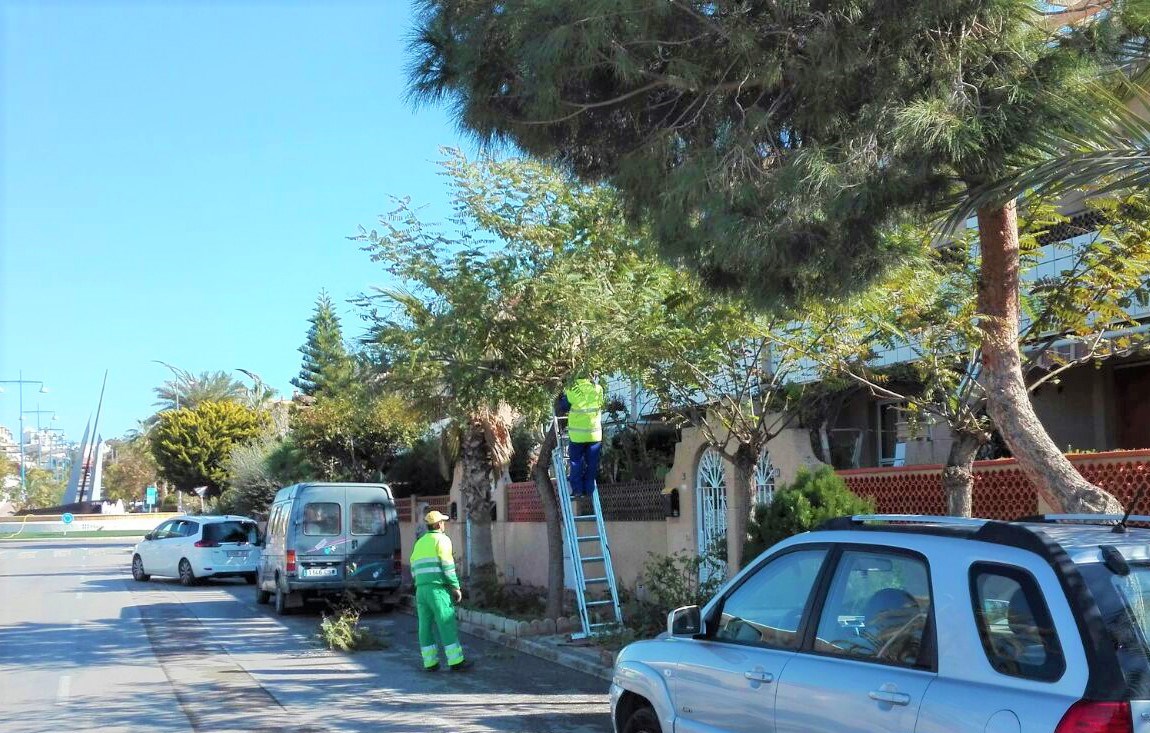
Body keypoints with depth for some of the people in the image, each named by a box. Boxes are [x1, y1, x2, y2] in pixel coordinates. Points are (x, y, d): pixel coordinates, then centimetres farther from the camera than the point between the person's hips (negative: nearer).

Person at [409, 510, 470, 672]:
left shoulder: (419, 543, 18)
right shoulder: (442, 539, -4)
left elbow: (414, 570, 18)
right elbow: (447, 566, -11)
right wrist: (456, 588, -8)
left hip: (421, 589, 7)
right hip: (438, 589, -7)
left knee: (426, 626, 7)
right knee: (447, 625, -4)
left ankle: (430, 663, 8)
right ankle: (455, 662, -4)